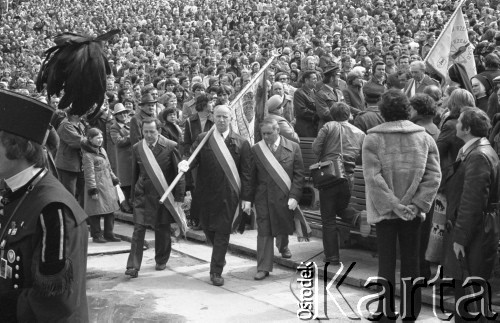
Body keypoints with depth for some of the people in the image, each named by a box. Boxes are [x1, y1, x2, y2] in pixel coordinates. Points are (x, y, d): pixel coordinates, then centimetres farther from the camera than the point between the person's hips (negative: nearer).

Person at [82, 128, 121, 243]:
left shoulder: (102, 150, 13)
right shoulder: (87, 155, -13)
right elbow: (89, 174, -16)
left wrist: (114, 179, 20)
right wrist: (93, 190, -18)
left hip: (108, 186, 8)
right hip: (97, 187, -8)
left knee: (110, 211, 10)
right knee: (96, 213, -2)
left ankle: (109, 234, 18)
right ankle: (96, 235, 9)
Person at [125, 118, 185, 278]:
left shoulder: (170, 147, -9)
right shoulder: (136, 148, 1)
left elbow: (179, 173, -5)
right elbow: (134, 173, 10)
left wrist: (179, 198, -8)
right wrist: (133, 196, 10)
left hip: (163, 195, -1)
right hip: (142, 195, 1)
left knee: (162, 229, 10)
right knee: (138, 230, -6)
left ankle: (161, 261, 31)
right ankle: (133, 266, -5)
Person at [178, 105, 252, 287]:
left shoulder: (241, 143, 1)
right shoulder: (202, 139, 5)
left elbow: (246, 173, 1)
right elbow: (193, 158, -3)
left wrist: (246, 198, -4)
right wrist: (185, 164, -28)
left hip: (228, 195, -2)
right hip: (206, 194, 2)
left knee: (222, 233, 1)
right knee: (208, 229, 11)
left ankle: (216, 272, 10)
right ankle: (219, 257, 38)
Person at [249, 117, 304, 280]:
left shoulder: (293, 148, -3)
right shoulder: (256, 149, 1)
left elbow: (299, 175, -3)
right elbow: (252, 176, 3)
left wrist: (294, 196, -11)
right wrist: (250, 199, -1)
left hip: (285, 197, 0)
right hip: (263, 198, 0)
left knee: (282, 227, 16)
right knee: (264, 232, -1)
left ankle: (283, 246, 50)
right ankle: (263, 268, 4)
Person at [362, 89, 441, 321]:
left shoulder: (373, 138, -8)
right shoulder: (424, 137, -1)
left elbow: (373, 177, -16)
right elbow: (434, 175, -7)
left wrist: (393, 205, -13)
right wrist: (417, 204, -8)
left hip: (384, 211, -2)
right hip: (413, 211, 2)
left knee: (386, 262, 9)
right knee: (411, 262, 13)